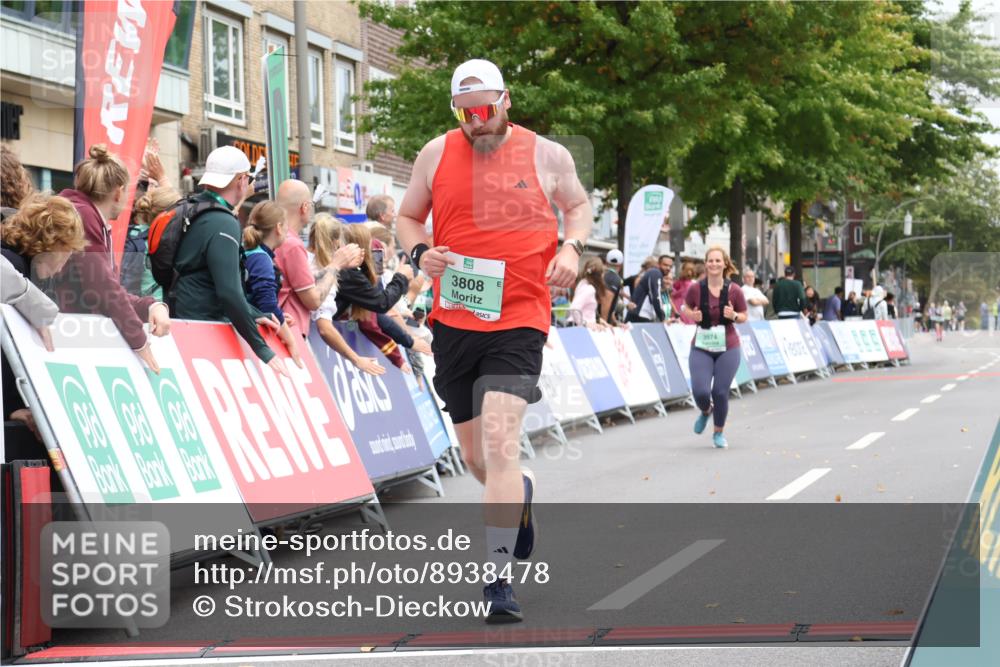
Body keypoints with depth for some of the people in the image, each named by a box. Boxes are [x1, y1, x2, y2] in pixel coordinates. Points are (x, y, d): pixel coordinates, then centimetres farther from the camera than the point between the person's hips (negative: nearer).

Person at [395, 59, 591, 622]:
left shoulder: (547, 155, 2)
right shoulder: (437, 154, 5)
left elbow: (578, 205, 20)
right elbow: (407, 217, 16)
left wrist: (572, 247, -1)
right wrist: (420, 252, -5)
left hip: (518, 322, -3)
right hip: (453, 322, 3)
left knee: (500, 439, -20)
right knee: (476, 458, 12)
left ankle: (500, 580, -17)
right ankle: (520, 493, 49)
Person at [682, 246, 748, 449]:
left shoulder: (734, 290, -6)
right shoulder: (695, 289, -6)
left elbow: (744, 316, 6)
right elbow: (686, 309, 11)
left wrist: (734, 316, -16)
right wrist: (692, 315, -11)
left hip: (728, 348, 0)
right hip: (701, 348, 0)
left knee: (720, 392, -2)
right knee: (700, 392, -9)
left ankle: (719, 433, 22)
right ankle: (706, 411, 29)